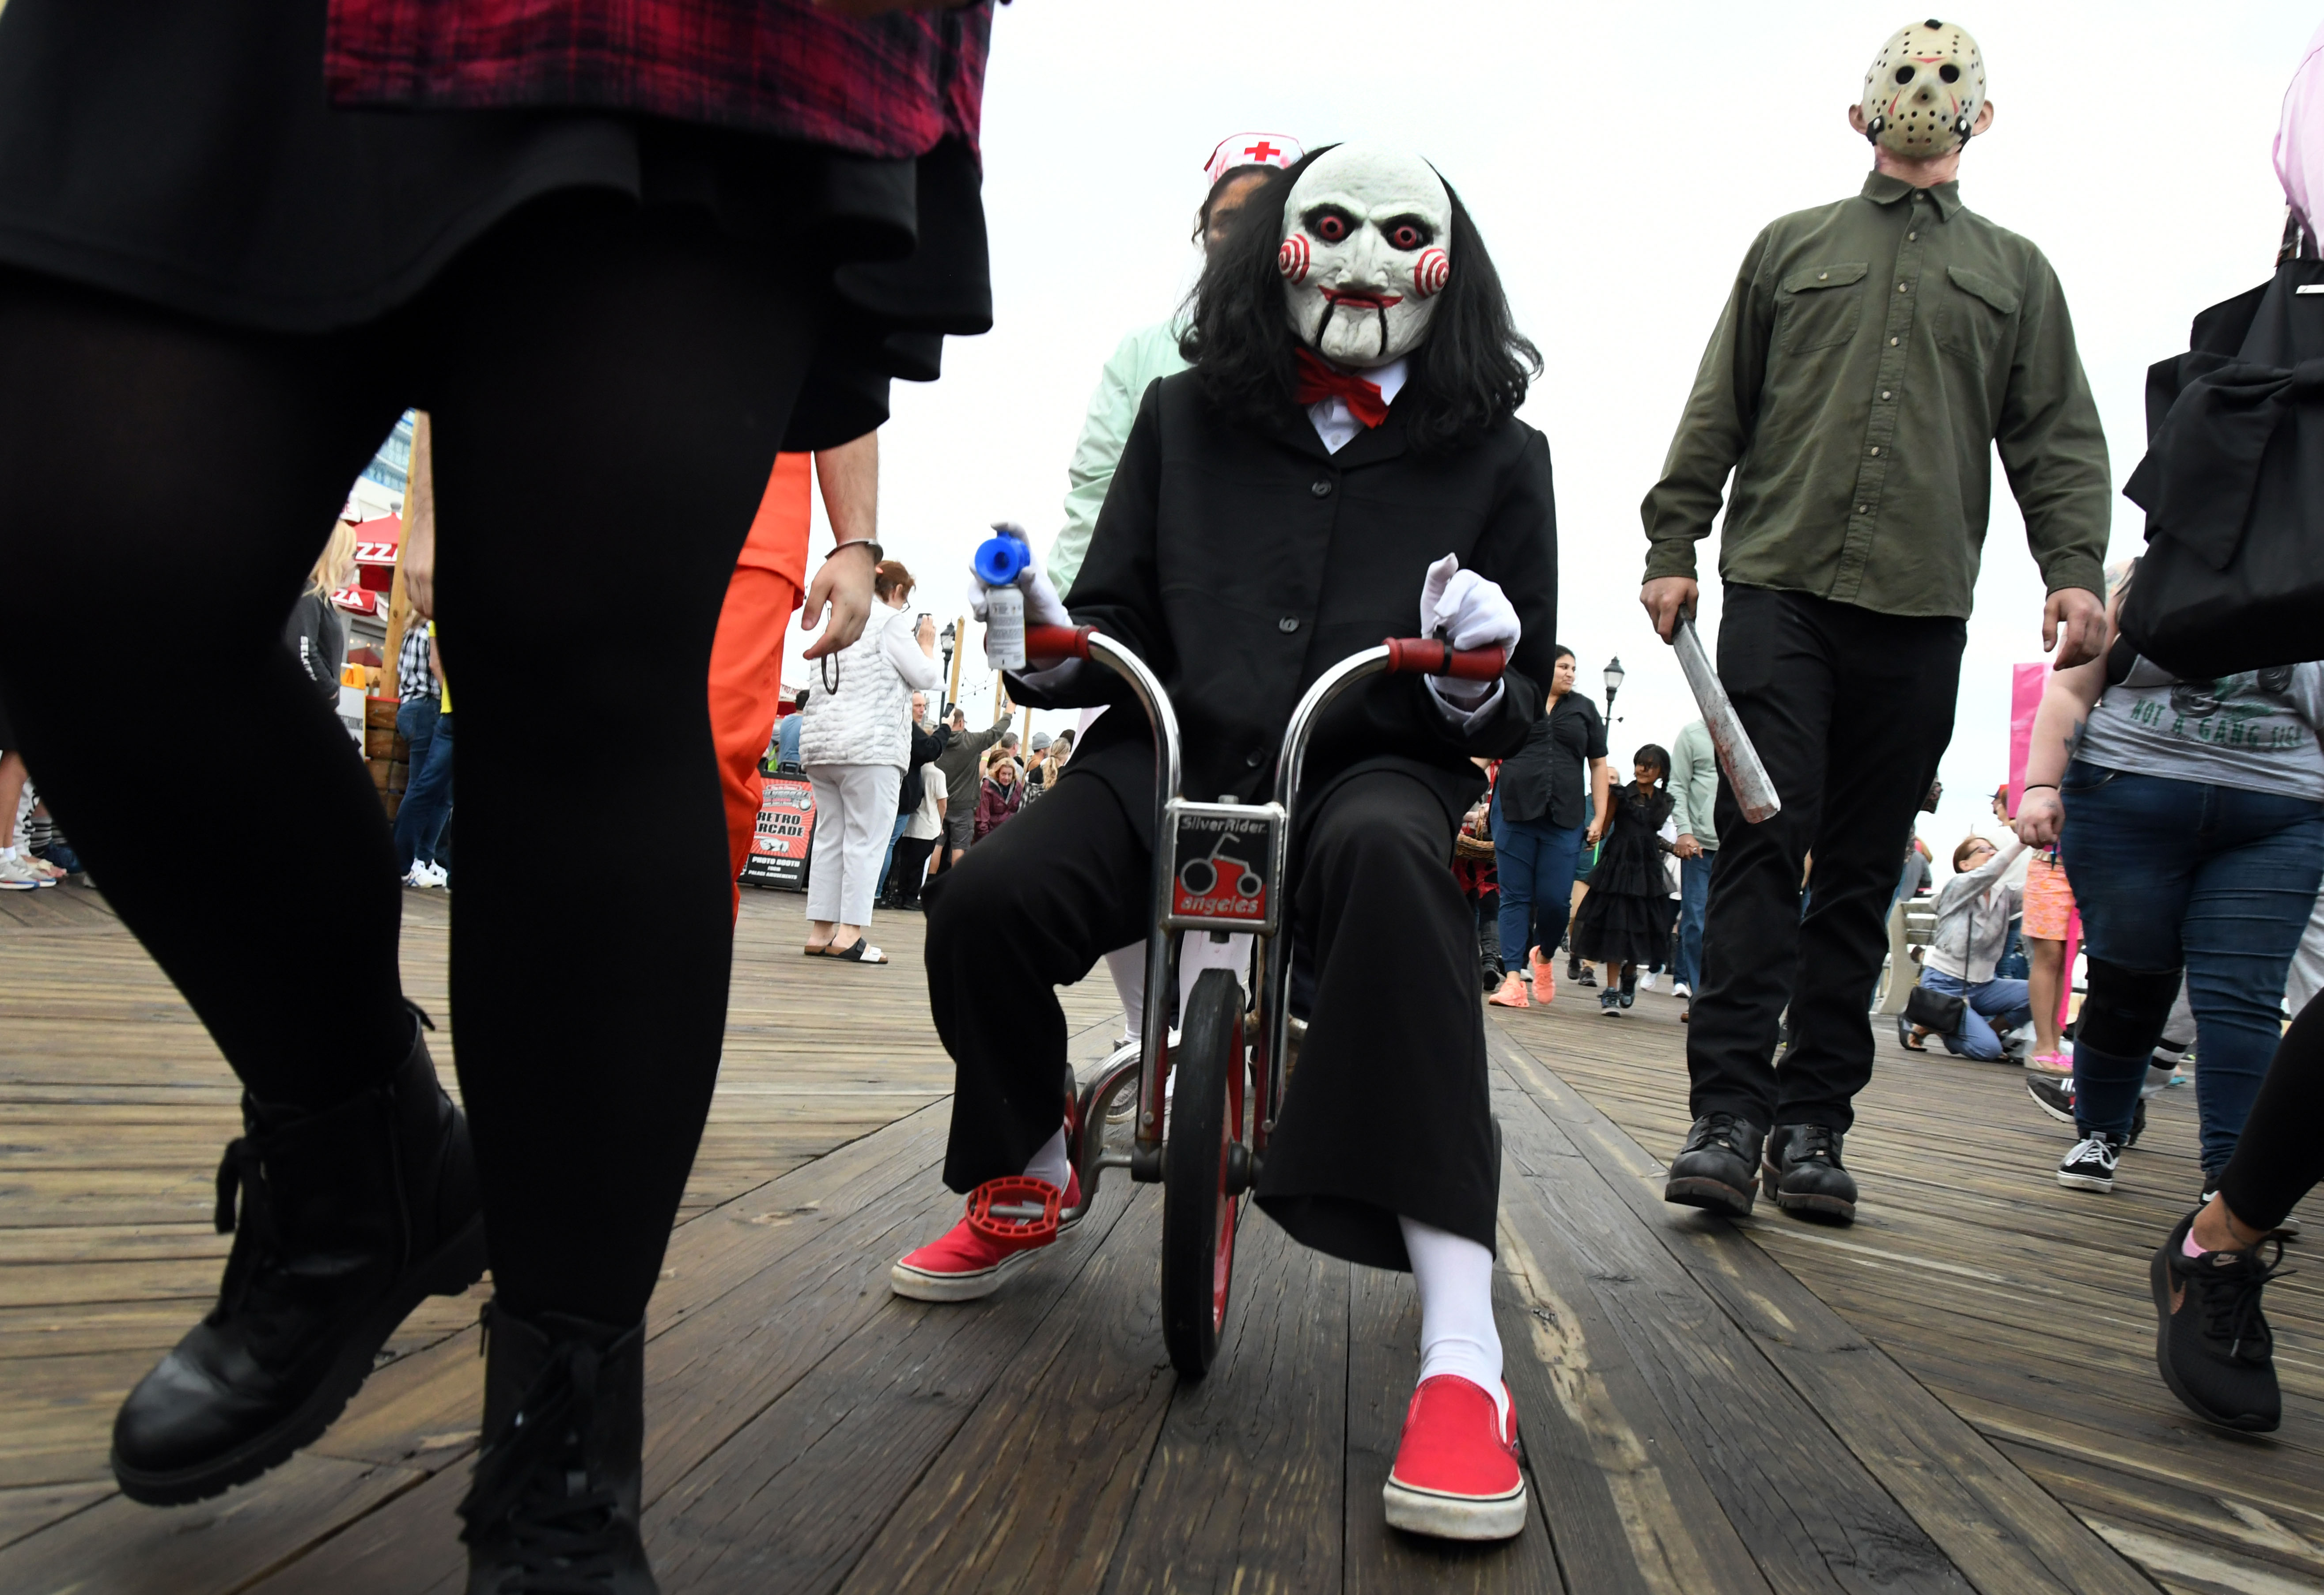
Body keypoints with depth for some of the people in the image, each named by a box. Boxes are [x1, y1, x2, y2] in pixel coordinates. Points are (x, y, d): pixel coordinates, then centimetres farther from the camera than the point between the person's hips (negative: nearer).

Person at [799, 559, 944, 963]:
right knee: (867, 839, -6)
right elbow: (926, 677, -6)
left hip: (820, 743, 8)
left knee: (829, 837, 8)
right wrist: (927, 643, 12)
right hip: (870, 747, -8)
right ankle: (849, 933, -11)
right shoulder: (891, 621, -3)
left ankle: (820, 931, 7)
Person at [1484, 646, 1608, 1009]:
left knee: (1555, 899, -4)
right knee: (1515, 897, -2)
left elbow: (1598, 765, 16)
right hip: (1514, 811, -1)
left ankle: (1544, 956, 24)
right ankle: (1513, 979, -1)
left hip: (1564, 818, 1)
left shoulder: (1584, 709, 17)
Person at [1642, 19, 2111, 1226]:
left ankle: (1813, 1119, 8)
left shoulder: (2017, 275, 22)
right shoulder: (1791, 248, 18)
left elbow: (2058, 439, 14)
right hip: (1779, 586, -2)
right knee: (1764, 842, -13)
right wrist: (1673, 548, 1)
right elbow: (1716, 411, 12)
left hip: (1921, 613, 2)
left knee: (1863, 870, 2)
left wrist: (2074, 568, -3)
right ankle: (1727, 1113, -12)